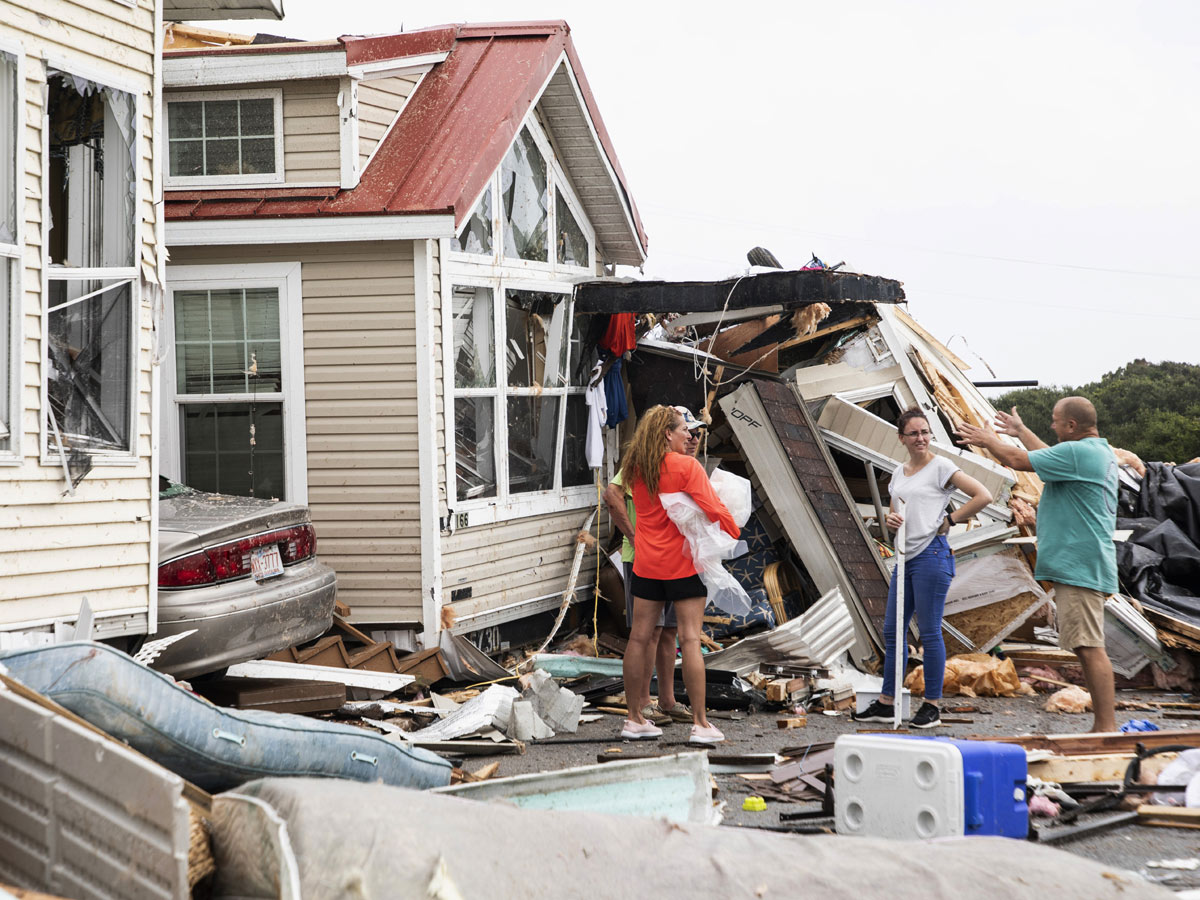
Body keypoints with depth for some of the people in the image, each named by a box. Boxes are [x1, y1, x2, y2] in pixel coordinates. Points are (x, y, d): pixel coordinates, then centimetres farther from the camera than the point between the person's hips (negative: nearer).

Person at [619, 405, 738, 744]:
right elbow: (712, 508, -16)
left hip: (646, 563, 6)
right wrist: (734, 532, 0)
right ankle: (700, 723, -5)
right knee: (690, 639, -5)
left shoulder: (637, 469, 5)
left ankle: (634, 718, 14)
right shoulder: (686, 466, -12)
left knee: (639, 637, 8)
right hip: (683, 562, -6)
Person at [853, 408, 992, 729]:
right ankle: (886, 703, 16)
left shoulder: (940, 467, -4)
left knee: (929, 632, -5)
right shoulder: (899, 472, 17)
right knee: (892, 630, 9)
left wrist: (949, 520, -8)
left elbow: (983, 496, -9)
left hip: (931, 555, -8)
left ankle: (932, 706, 2)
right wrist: (891, 519, -2)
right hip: (905, 557, 8)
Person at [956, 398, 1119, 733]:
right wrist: (1021, 431, 46)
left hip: (1078, 566, -11)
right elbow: (1051, 457, 36)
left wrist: (988, 440, 9)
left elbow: (1018, 460, -10)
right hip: (1083, 566, 11)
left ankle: (1107, 728, -17)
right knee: (1088, 648, 11)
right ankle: (1102, 727, 14)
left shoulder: (1077, 452, -15)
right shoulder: (1101, 451, 17)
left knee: (1090, 648, -13)